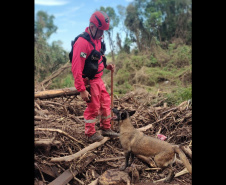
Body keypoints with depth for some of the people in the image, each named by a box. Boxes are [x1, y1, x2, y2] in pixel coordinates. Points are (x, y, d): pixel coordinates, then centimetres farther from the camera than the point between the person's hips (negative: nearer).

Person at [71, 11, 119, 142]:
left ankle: (106, 129, 33)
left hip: (98, 79, 9)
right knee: (93, 107, 3)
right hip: (89, 81, -9)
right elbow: (76, 68, -24)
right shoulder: (82, 42, -22)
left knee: (106, 103, 16)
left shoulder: (97, 39, 7)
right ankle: (91, 134, 23)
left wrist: (106, 66, 4)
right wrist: (82, 89, -24)